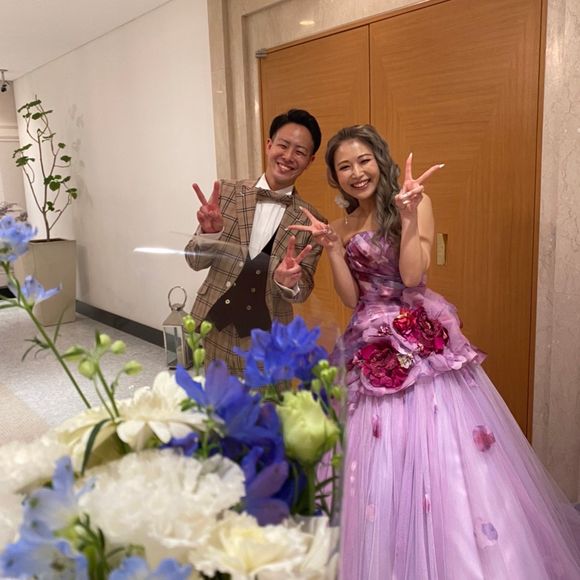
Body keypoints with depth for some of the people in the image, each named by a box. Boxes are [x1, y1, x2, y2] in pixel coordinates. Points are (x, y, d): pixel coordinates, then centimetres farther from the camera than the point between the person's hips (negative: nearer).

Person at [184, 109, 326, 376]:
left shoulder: (311, 222, -6)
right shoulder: (227, 192, -5)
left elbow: (302, 290, -3)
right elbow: (195, 261, -3)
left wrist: (288, 281, -26)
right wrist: (210, 231, -24)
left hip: (266, 343, -1)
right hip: (213, 331, 1)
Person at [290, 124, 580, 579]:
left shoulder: (416, 203, 0)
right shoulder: (341, 228, 12)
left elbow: (412, 277, -13)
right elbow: (351, 298, 4)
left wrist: (408, 215, -17)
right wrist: (331, 248, -3)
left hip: (422, 341, -4)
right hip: (372, 351, 4)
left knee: (438, 455, -4)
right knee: (377, 464, 6)